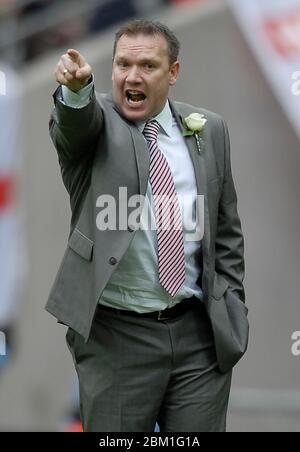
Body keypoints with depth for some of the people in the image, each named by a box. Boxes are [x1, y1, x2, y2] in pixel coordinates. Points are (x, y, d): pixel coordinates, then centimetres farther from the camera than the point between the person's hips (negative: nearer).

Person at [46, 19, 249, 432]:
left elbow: (226, 228, 13)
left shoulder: (209, 130, 9)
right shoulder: (95, 122, -1)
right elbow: (74, 123, -26)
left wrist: (231, 313, 7)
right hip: (116, 336, -3)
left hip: (201, 334, 3)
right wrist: (75, 88, -49)